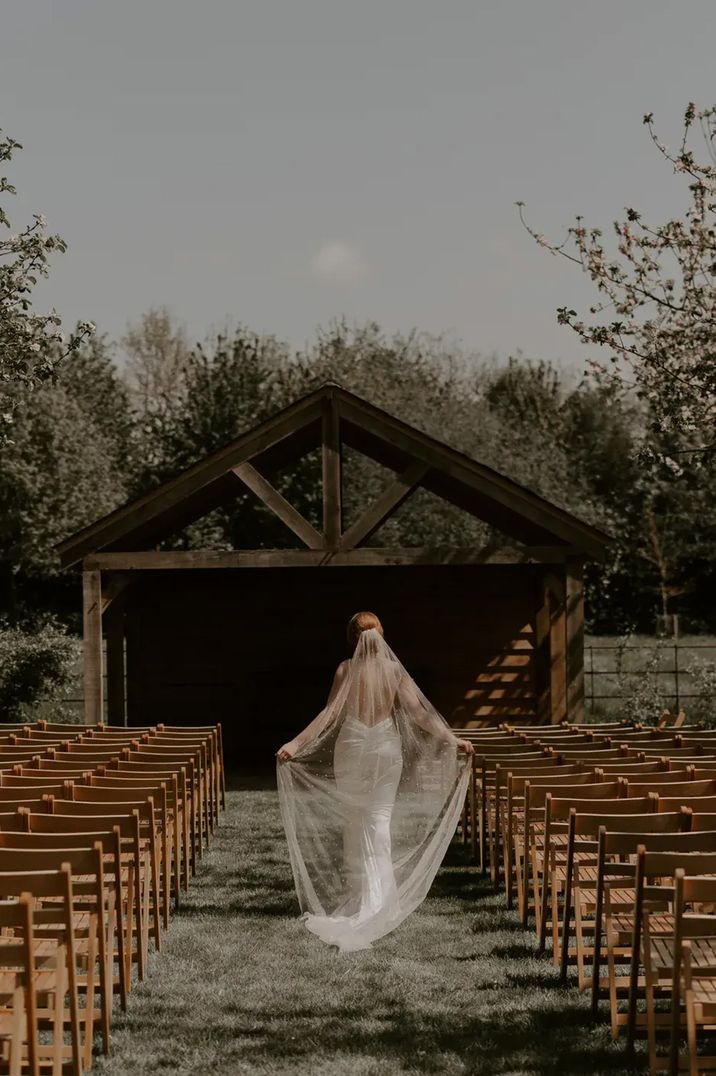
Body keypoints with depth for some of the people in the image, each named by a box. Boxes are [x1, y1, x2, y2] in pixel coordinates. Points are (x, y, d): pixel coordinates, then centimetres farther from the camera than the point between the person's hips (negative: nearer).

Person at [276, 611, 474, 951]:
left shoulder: (346, 670, -7)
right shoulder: (393, 669, -2)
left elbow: (330, 713, -14)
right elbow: (418, 711, -6)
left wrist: (296, 744, -15)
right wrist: (451, 740, -1)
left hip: (352, 748, -1)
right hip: (387, 748, 1)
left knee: (353, 821, 12)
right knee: (380, 820, 2)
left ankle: (357, 893, 18)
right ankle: (378, 896, -7)